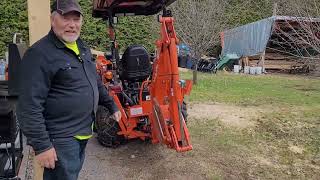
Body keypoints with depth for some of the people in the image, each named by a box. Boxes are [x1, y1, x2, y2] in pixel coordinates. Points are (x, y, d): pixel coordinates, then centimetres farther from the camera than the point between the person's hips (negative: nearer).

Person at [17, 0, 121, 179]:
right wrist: (41, 145, -23)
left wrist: (112, 105, 20)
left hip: (82, 132, 8)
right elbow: (30, 106, -22)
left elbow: (96, 82, 21)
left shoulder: (83, 48, 9)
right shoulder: (40, 54, -19)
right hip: (61, 138, -8)